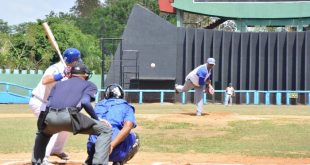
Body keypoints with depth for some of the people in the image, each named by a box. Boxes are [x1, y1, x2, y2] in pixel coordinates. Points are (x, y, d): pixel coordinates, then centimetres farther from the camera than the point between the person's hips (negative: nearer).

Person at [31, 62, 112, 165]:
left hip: (49, 118, 5)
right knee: (105, 131, 6)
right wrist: (96, 119, 11)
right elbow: (85, 102, 2)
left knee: (43, 132, 41)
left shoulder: (58, 84, 35)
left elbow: (48, 103, 20)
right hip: (68, 117, -5)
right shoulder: (89, 84, 24)